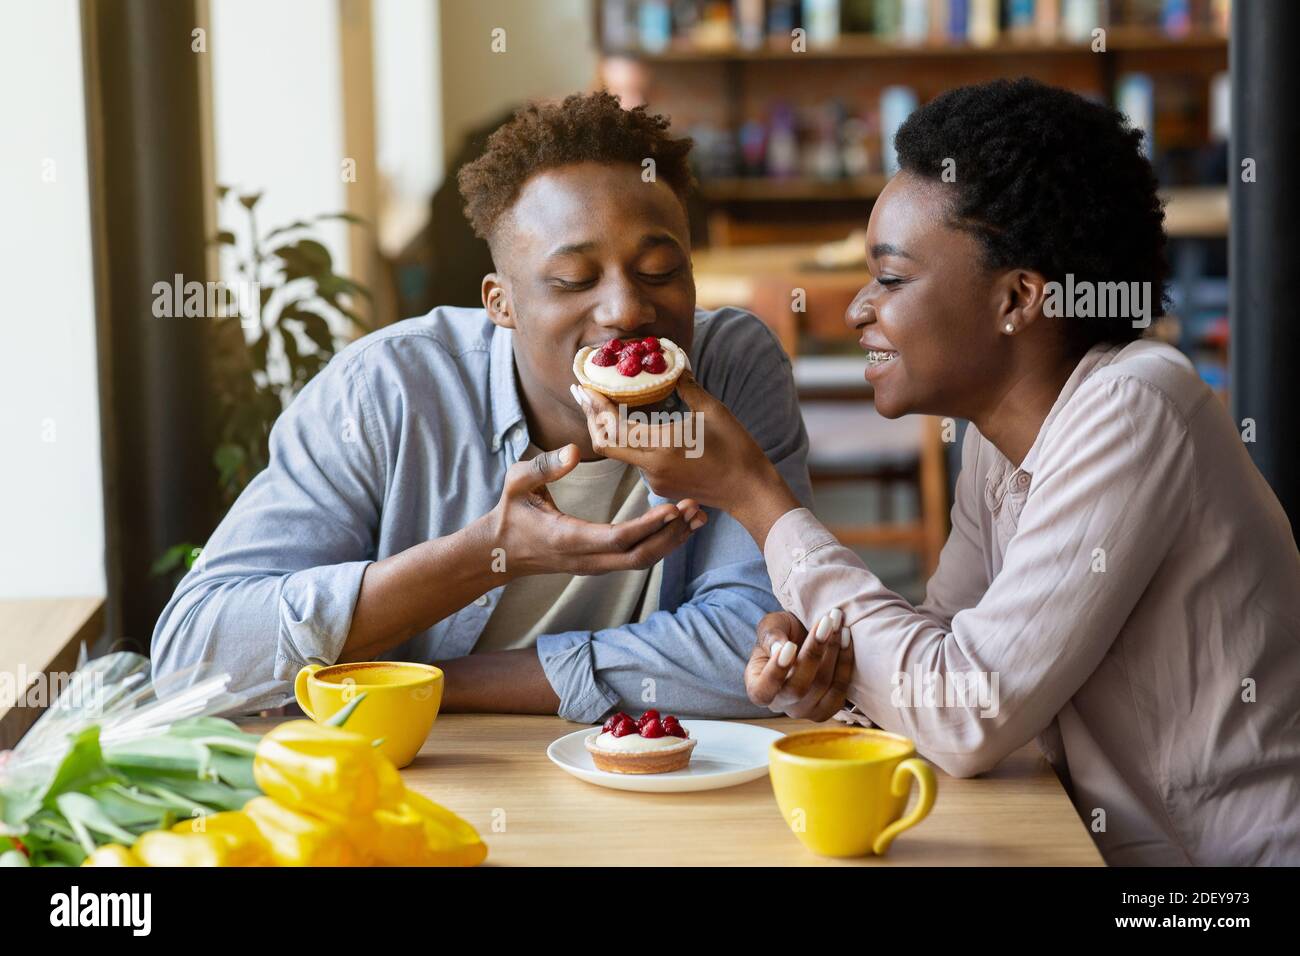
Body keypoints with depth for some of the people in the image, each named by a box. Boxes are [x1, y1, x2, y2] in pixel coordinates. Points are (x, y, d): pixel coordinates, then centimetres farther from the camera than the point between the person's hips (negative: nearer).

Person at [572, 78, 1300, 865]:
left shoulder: (1133, 413, -20)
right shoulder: (1001, 436, 4)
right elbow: (946, 653, 7)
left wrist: (751, 491, -16)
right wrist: (814, 654, -14)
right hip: (1122, 844, 6)